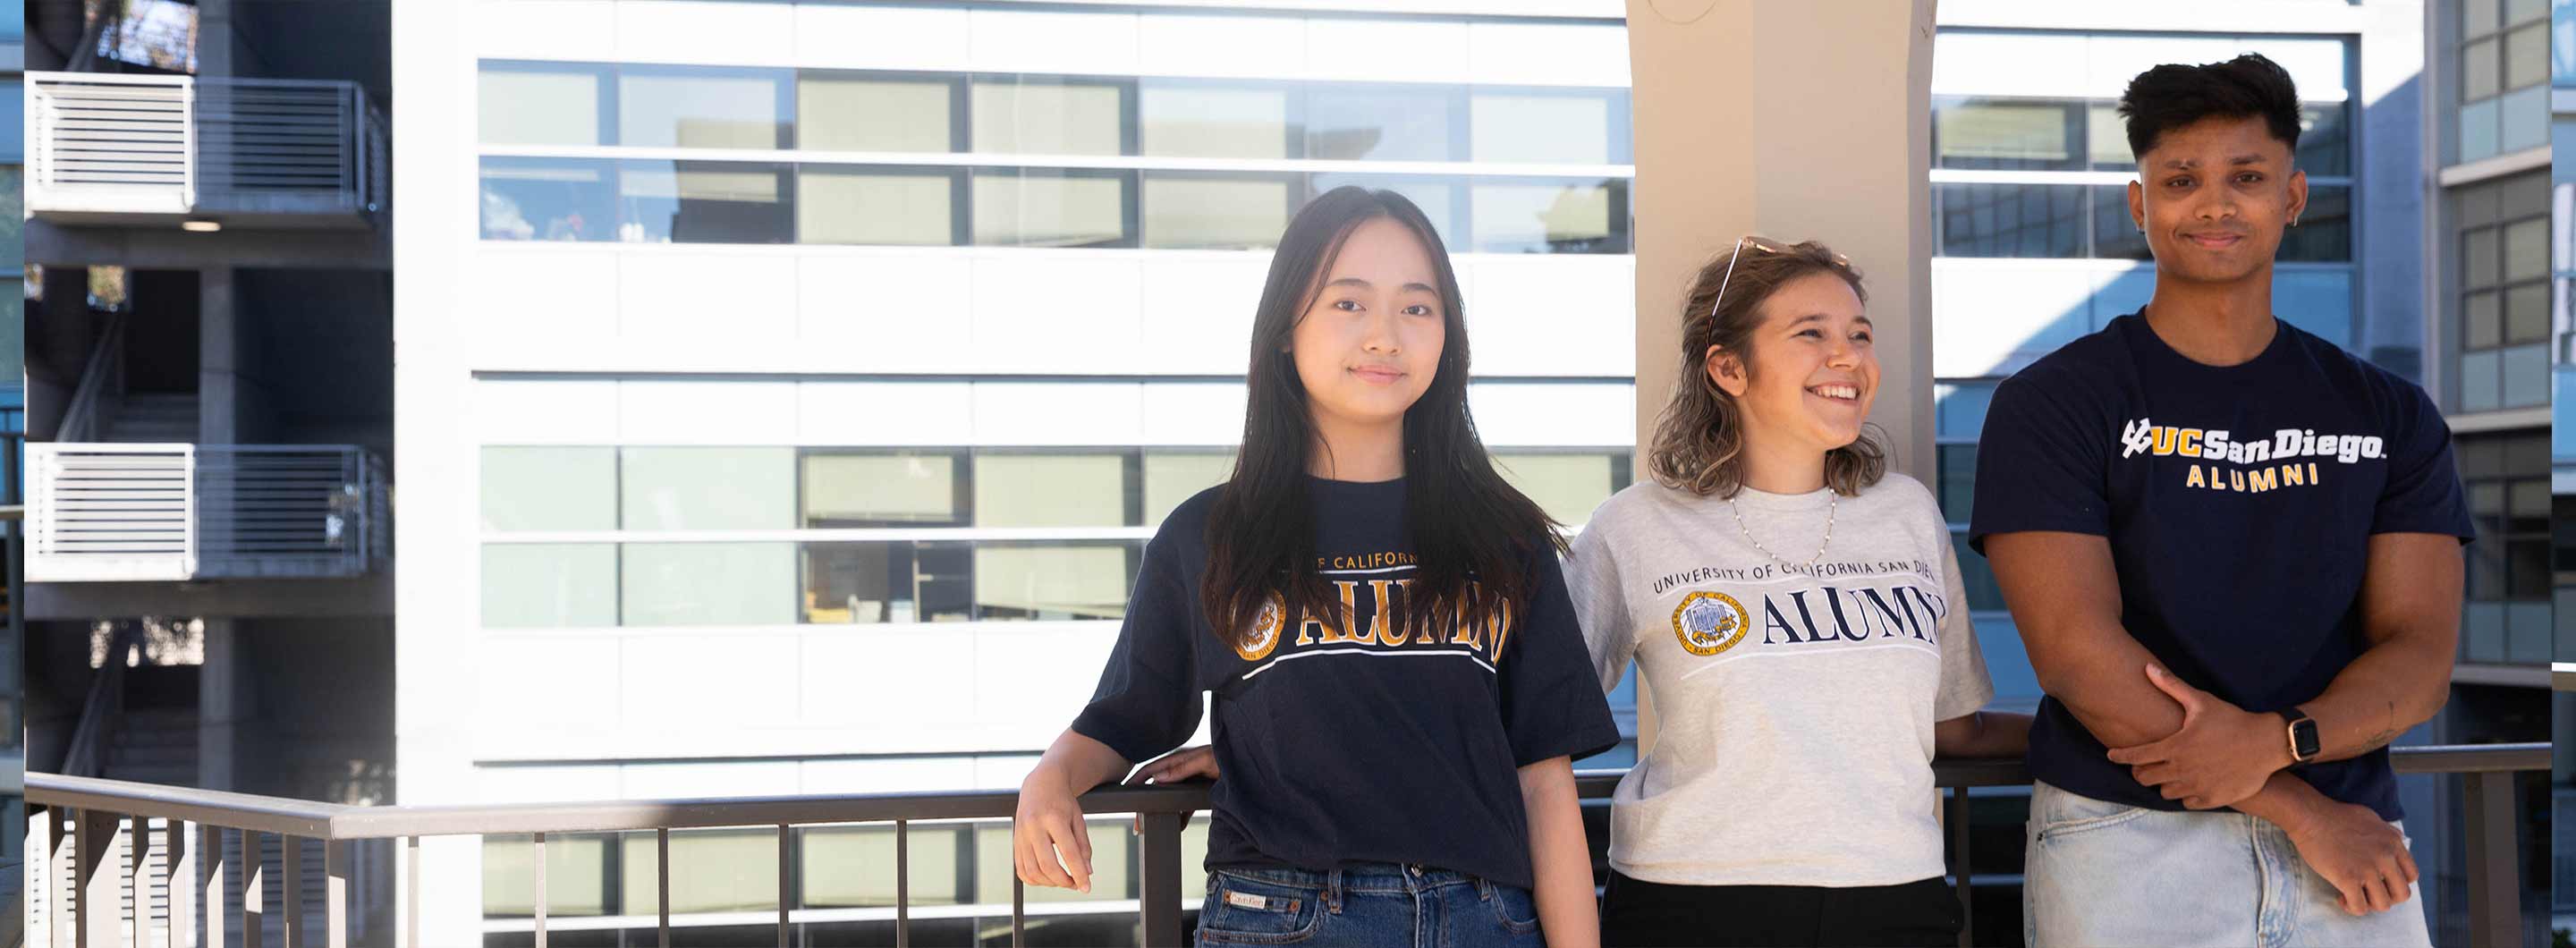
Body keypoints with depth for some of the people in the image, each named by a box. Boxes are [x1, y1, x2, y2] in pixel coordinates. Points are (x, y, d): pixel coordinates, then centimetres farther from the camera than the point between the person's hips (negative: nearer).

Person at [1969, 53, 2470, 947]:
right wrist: (2298, 808, -13)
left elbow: (2420, 657, 2)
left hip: (2351, 845, 3)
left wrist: (2272, 741, -17)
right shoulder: (2051, 403, -2)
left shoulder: (2390, 414, 9)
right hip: (2129, 841, -3)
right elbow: (2077, 650, -11)